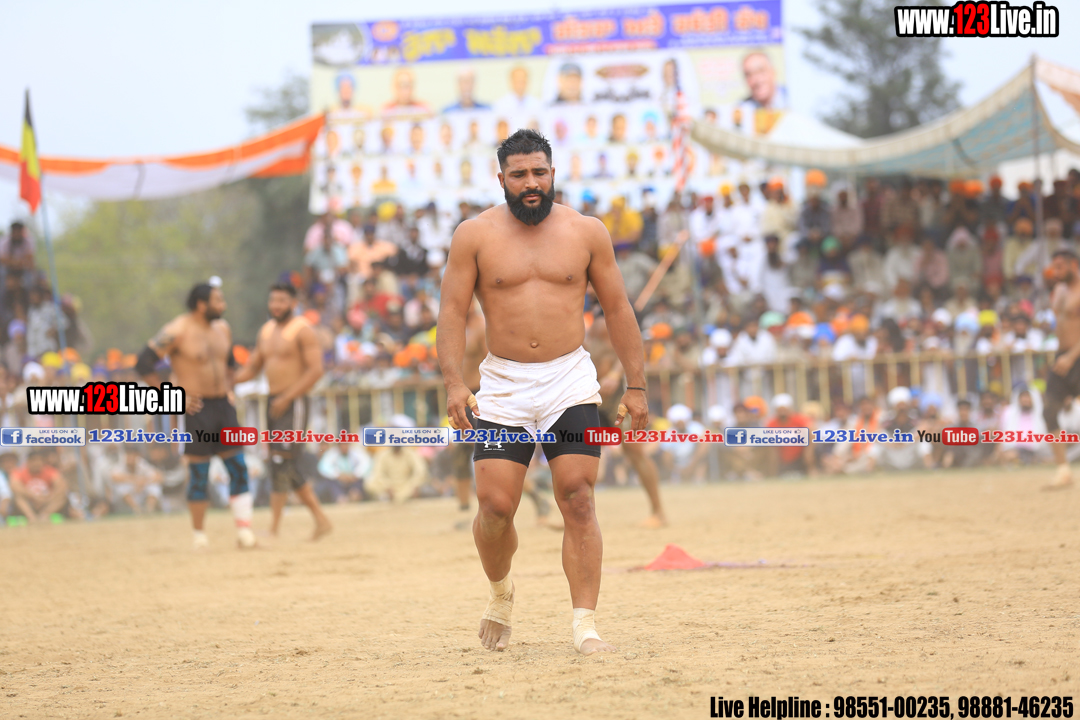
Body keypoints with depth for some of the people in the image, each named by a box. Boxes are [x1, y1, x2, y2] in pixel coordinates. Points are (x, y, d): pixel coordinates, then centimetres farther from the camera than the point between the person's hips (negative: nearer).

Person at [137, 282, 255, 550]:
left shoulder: (223, 329, 9)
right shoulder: (178, 331, -13)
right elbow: (143, 365, -13)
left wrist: (227, 387, 14)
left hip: (223, 405, 6)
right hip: (196, 408, -6)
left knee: (238, 467, 1)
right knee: (199, 472, -2)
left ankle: (244, 531, 2)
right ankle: (199, 535, 8)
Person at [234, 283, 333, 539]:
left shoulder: (302, 330, -9)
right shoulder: (266, 331, 15)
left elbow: (315, 370, -16)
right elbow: (252, 367, 20)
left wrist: (286, 398, -20)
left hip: (293, 403, -8)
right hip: (274, 401, 8)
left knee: (281, 462, -13)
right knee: (287, 467, 10)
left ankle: (274, 527, -14)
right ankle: (321, 520, 18)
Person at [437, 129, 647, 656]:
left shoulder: (585, 232, 5)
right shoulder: (475, 236, 2)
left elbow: (617, 309, 9)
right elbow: (452, 311, -1)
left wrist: (635, 385, 4)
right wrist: (454, 383, -14)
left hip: (570, 383, 0)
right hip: (502, 386, 0)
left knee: (578, 501, -9)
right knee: (495, 507, -5)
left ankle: (585, 626, -10)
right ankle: (500, 591, 25)